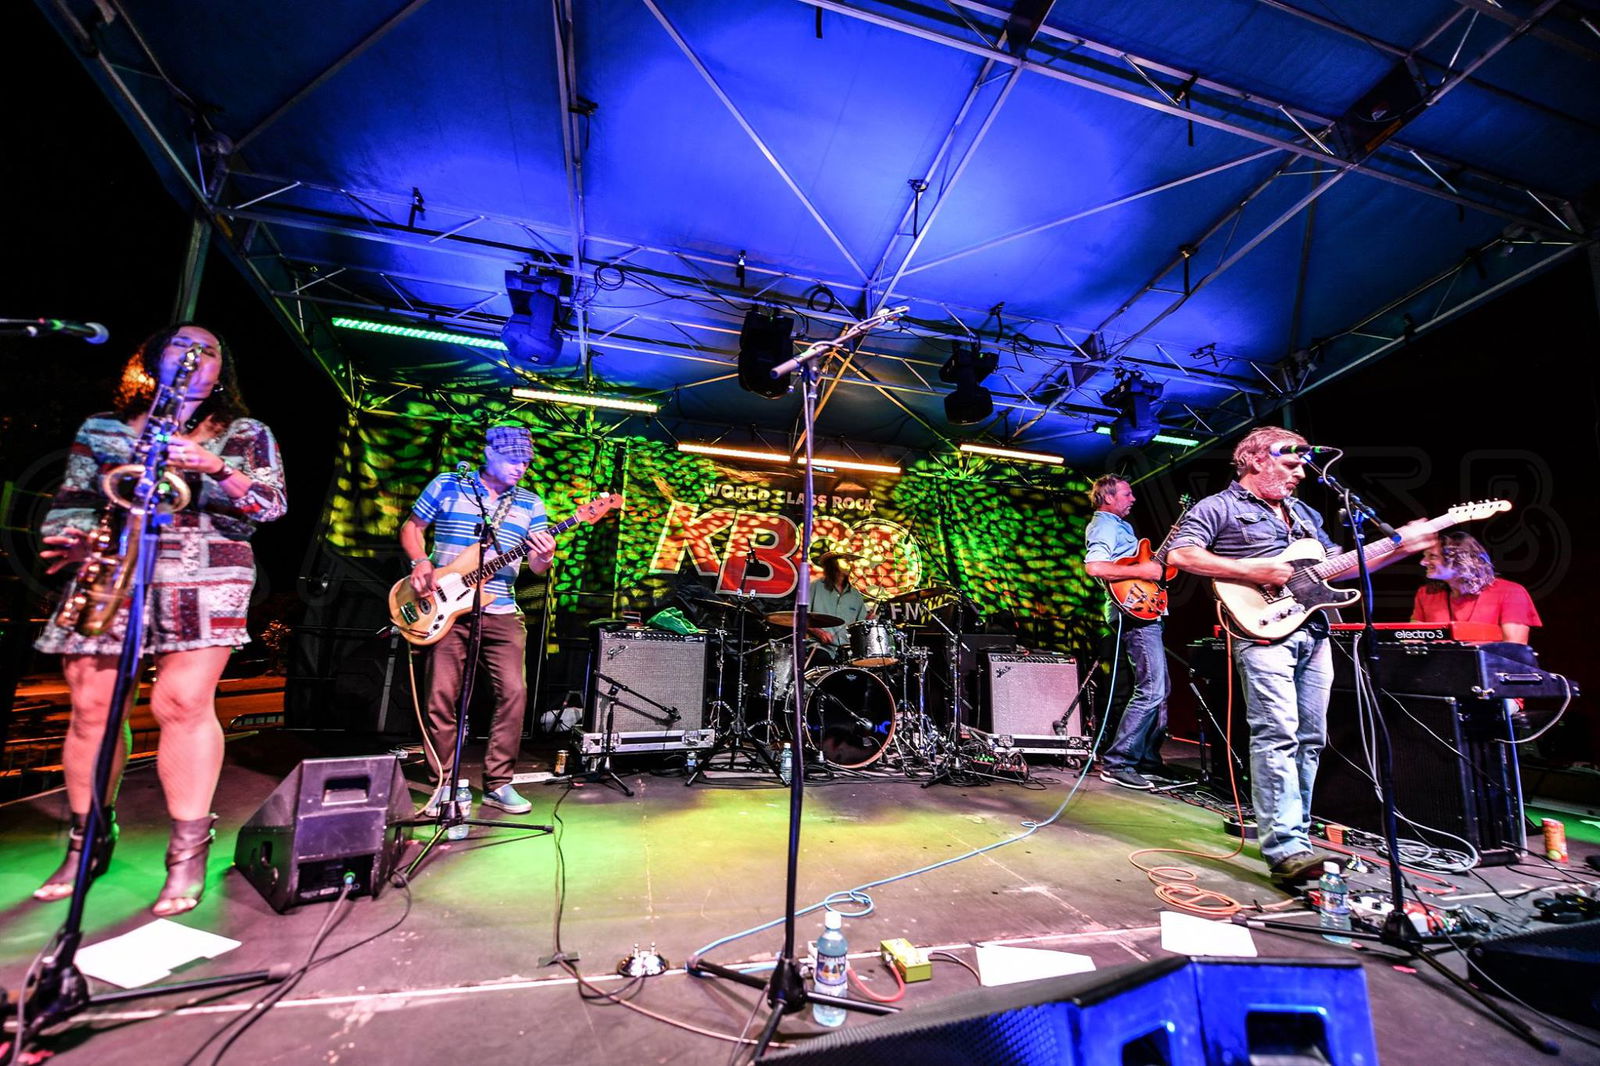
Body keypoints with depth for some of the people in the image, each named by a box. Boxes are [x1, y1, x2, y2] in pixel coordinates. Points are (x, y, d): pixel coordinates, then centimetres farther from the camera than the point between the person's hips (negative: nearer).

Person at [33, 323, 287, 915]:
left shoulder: (246, 434, 10)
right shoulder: (101, 429, 17)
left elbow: (271, 505, -1)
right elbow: (71, 501, 13)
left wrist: (216, 469, -15)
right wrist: (70, 542, -7)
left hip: (205, 578, -3)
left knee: (184, 701, -13)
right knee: (91, 705, 3)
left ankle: (188, 853, -5)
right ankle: (88, 840, 22)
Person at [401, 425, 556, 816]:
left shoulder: (530, 503, 8)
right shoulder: (446, 486, 4)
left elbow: (536, 566, 4)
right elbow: (411, 527, 11)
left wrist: (544, 558, -20)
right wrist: (420, 562, -8)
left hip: (501, 612, 2)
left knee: (514, 692, -5)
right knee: (441, 695, 0)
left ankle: (498, 783, 8)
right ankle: (443, 784, 15)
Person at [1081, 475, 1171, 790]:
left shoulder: (1120, 524, 23)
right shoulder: (1104, 524, -10)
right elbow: (1093, 566, -27)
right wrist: (1140, 571, -22)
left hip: (1143, 611, 11)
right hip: (1134, 613, -11)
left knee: (1161, 689, 14)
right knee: (1151, 690, -14)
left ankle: (1148, 759, 23)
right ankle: (1117, 763, -9)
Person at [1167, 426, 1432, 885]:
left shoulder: (1303, 513, 24)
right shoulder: (1218, 508, -1)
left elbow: (1336, 566, 26)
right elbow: (1179, 554, -14)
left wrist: (1400, 547, 16)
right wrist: (1251, 571, -17)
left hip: (1314, 632, 8)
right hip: (1263, 629, -8)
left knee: (1310, 739, 9)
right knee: (1277, 735, -13)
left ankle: (1294, 834, 19)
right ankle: (1285, 849, -12)